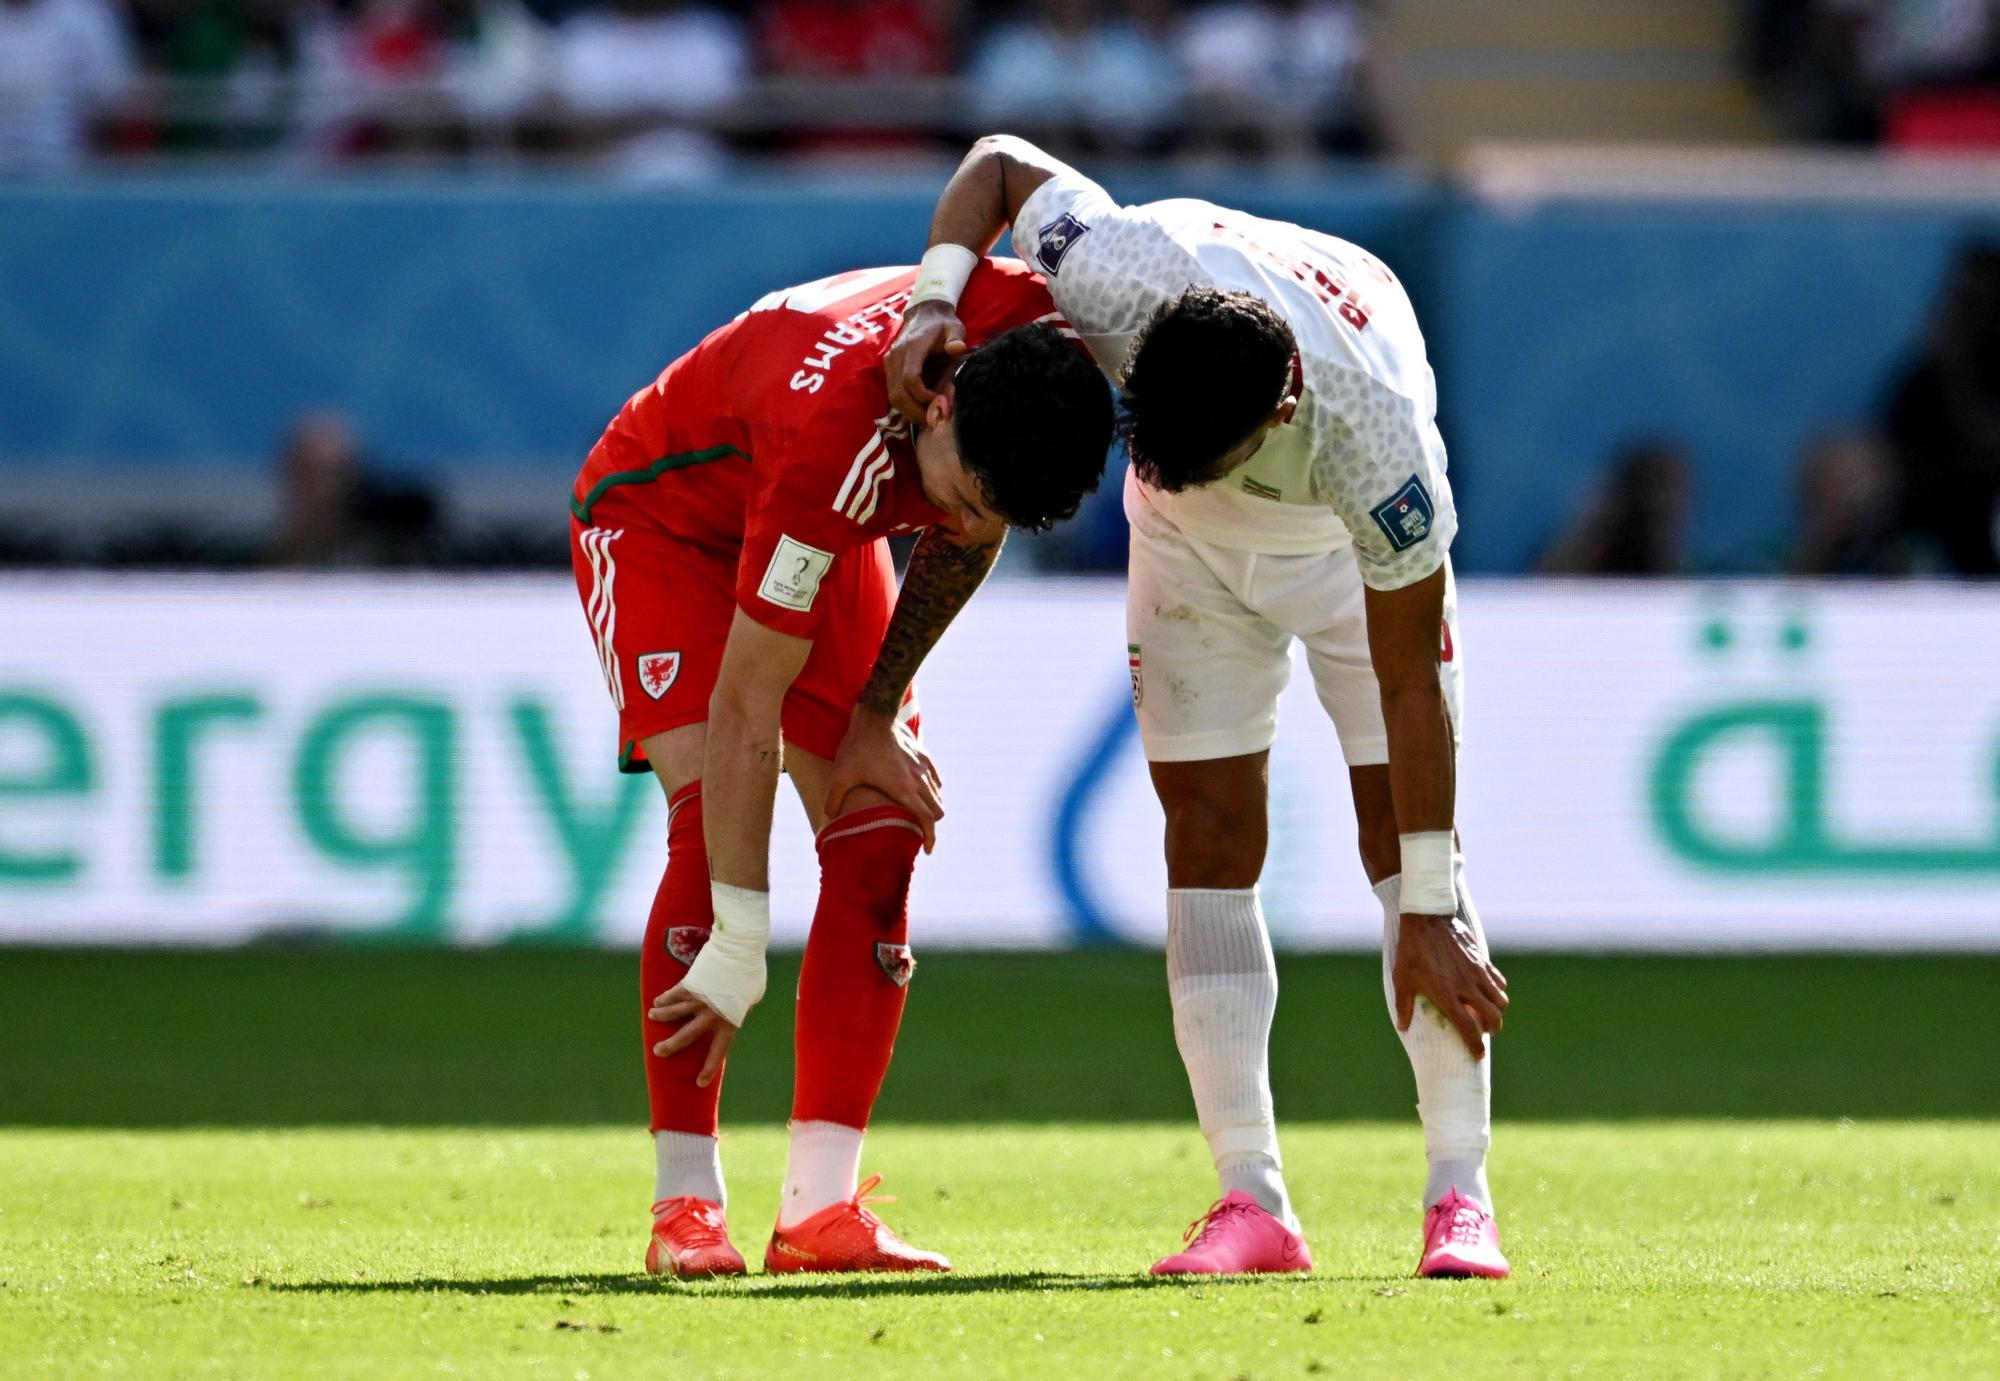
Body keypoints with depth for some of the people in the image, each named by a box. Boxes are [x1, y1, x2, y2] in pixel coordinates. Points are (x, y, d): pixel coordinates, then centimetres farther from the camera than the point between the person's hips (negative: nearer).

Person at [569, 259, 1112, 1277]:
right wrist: (738, 954, -37)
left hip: (825, 538, 6)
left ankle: (821, 1210, -10)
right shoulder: (835, 436, -44)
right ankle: (684, 1205, -21)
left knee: (878, 839, -9)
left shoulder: (1035, 339, -27)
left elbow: (965, 540, -3)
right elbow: (746, 705, -39)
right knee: (713, 819, -24)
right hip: (661, 517, -6)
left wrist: (878, 713, -5)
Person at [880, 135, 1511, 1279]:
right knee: (1210, 841, -7)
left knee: (1403, 829, -12)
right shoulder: (1117, 275, -39)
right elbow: (1002, 161, -16)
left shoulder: (1379, 443, -43)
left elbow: (1409, 681, -34)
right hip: (1192, 548, 3)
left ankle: (1461, 1197, -10)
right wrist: (936, 301, -33)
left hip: (1350, 540, -3)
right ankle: (1253, 1202, -9)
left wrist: (1428, 915, -30)